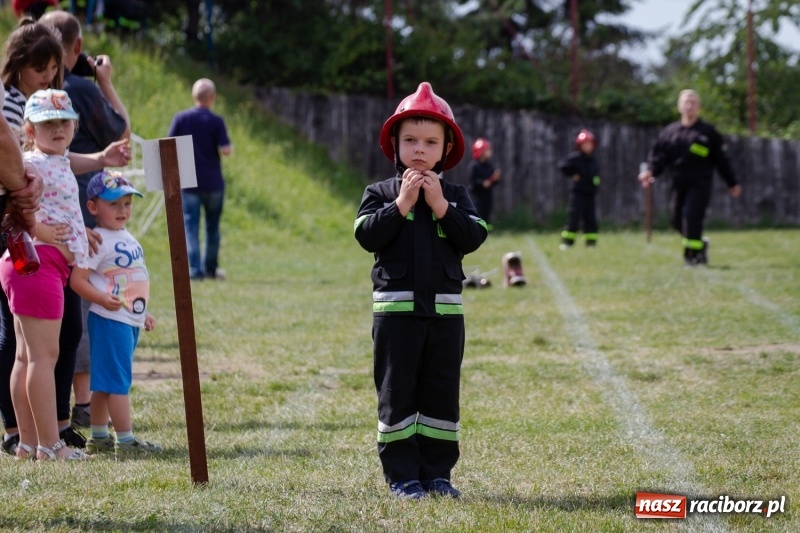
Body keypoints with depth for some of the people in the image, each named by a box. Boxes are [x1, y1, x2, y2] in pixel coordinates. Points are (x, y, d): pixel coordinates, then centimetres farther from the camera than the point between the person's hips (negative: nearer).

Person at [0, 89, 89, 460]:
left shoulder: (57, 163, 17)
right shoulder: (33, 164, -12)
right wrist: (36, 229, -23)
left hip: (49, 265, 10)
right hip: (36, 262, -10)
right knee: (44, 354, -8)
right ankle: (49, 444, -6)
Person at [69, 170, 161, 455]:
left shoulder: (127, 238, 15)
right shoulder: (98, 240, -14)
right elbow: (77, 279, -19)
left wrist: (142, 313, 26)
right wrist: (103, 299, -30)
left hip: (130, 321, 9)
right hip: (110, 321, -9)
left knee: (105, 383, 14)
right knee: (117, 381, -6)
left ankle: (98, 437, 21)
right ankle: (125, 439, -3)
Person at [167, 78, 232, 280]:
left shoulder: (181, 118, -3)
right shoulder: (216, 121, -7)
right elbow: (226, 150, -13)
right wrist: (231, 147, 8)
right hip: (213, 182, 0)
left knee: (190, 226, 1)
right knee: (212, 226, 14)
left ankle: (195, 269, -9)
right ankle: (211, 268, 22)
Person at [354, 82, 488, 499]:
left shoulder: (455, 195, 9)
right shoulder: (380, 194, 3)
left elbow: (474, 238, -5)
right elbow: (366, 236, -12)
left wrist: (441, 206, -13)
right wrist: (401, 205, -15)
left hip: (445, 309, 2)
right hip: (396, 308, -2)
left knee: (442, 393, 6)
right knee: (397, 392, 1)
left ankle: (437, 472, 13)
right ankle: (401, 475, 6)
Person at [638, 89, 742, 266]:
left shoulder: (708, 132, 4)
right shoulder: (669, 132, 10)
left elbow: (721, 159, 7)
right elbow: (659, 155, 7)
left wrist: (732, 183, 10)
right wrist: (650, 171, -12)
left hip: (700, 183, -4)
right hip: (679, 184, 4)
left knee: (691, 215, -17)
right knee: (677, 220, 3)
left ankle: (692, 254, -8)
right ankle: (700, 245, 26)